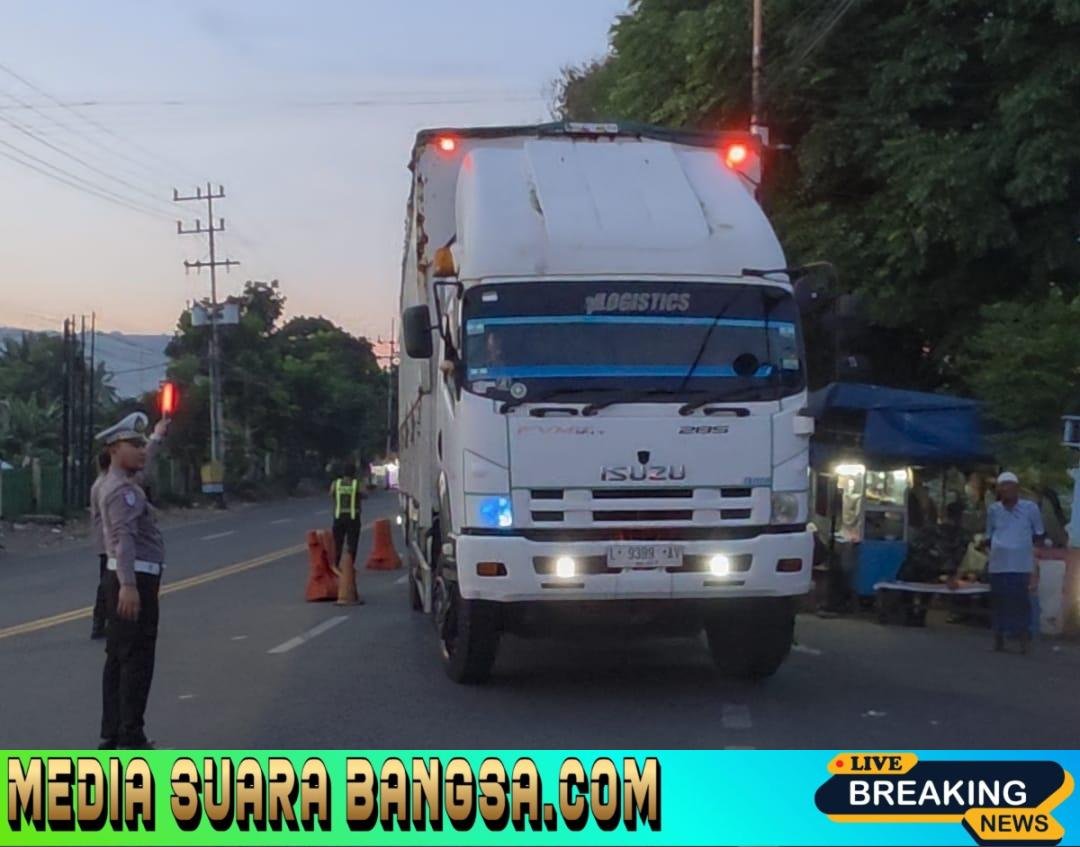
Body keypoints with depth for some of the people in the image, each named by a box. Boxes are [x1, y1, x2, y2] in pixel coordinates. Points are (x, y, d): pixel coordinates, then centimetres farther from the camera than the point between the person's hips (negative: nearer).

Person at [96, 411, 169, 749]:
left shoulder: (122, 483, 15)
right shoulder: (123, 490, -16)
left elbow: (140, 465, 40)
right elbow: (125, 536, -29)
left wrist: (158, 436, 55)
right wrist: (128, 584, -39)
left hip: (128, 579, 11)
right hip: (134, 579, -11)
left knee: (118, 657, 12)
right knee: (137, 658, -9)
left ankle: (112, 734, 18)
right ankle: (131, 738, -9)